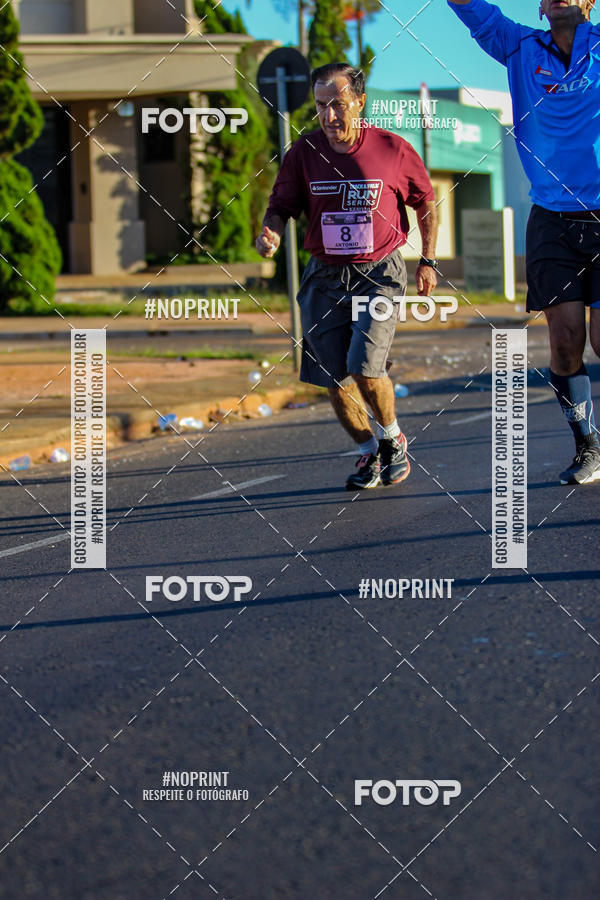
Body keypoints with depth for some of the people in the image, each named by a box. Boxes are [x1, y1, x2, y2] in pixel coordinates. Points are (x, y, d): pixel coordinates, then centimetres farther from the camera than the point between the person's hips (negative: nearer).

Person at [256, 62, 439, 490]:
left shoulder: (393, 149, -7)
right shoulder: (303, 152, -3)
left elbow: (426, 202, 7)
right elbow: (281, 206, 5)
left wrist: (428, 262, 7)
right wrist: (270, 233, -18)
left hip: (379, 273, -3)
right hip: (325, 277, 3)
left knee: (366, 368, -17)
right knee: (334, 379, 1)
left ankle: (393, 438, 11)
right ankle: (369, 451, 25)